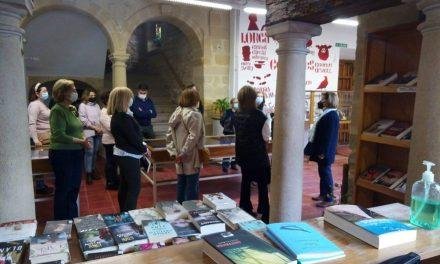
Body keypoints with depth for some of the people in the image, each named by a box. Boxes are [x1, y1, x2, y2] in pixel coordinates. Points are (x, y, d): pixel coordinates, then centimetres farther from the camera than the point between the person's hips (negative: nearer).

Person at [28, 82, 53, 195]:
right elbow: (31, 124, -21)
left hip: (47, 136, 9)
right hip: (41, 137, -9)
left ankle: (41, 185, 22)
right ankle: (40, 187, 6)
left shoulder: (43, 104, 17)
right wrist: (35, 139, -28)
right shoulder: (34, 105, -12)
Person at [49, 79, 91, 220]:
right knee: (63, 190, 5)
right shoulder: (57, 110, -15)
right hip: (62, 154, -8)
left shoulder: (72, 109, 11)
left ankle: (73, 219, 32)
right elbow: (58, 135, -23)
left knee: (74, 188, 17)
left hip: (75, 153, 8)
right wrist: (80, 141, -19)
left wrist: (83, 139, 4)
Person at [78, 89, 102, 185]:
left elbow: (100, 117, 13)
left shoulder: (97, 105, 18)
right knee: (89, 152, -8)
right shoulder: (82, 105, 0)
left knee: (95, 152, 11)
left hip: (98, 133, 6)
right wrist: (94, 127, -12)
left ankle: (93, 170, 21)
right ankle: (88, 173, -3)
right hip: (88, 132, -6)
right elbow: (83, 120, -10)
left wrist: (101, 127, -3)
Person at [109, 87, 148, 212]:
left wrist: (141, 143, 6)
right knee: (134, 188, -1)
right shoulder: (124, 118, -22)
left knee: (124, 186, 17)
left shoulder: (117, 116, 9)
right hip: (129, 156, -10)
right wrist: (144, 149, -5)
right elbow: (133, 138, -19)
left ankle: (124, 214, 28)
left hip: (122, 155, 10)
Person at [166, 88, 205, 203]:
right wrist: (183, 153, -18)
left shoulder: (176, 113, 11)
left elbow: (169, 136, 11)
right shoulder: (194, 114, -13)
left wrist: (173, 152, 7)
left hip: (180, 160, 8)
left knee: (181, 186, 17)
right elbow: (193, 137, -22)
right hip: (191, 159, -7)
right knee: (192, 188, 3)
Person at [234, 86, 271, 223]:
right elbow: (266, 137, -13)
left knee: (245, 182, 16)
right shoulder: (259, 115, -18)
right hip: (258, 156, -6)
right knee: (262, 185, 6)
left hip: (243, 155, 6)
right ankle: (264, 214, 12)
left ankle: (245, 210, 25)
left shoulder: (237, 114, 0)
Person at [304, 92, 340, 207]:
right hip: (321, 149, 9)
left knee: (325, 173, -1)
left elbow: (329, 136, -22)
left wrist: (323, 152, -21)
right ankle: (323, 194, 29)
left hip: (325, 152, -9)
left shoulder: (332, 115, -18)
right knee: (322, 172, 17)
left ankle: (328, 199, 9)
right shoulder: (327, 113, 10)